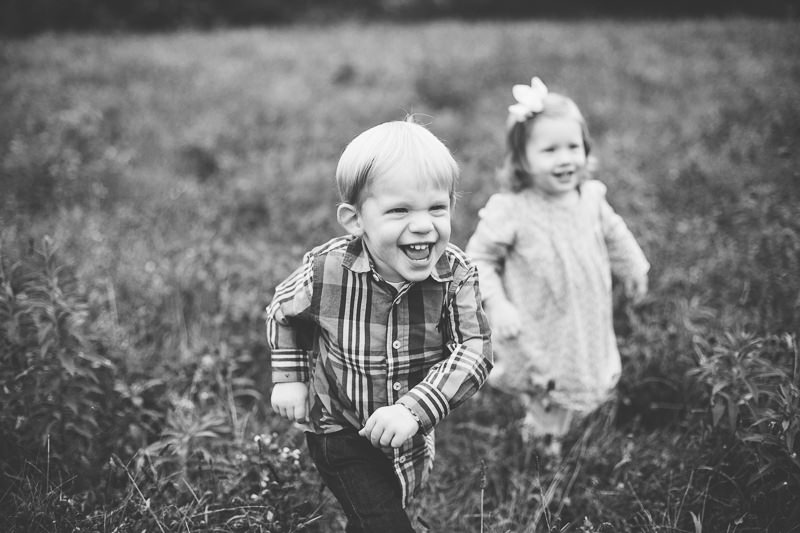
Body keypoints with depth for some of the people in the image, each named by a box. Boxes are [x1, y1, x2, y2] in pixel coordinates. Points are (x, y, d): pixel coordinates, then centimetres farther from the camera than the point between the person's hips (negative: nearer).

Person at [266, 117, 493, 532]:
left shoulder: (456, 275, -21)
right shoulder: (326, 271, -22)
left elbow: (475, 348, -27)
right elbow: (283, 311, -1)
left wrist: (415, 408, -37)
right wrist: (288, 378, -5)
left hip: (412, 436, 3)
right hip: (341, 433, -3)